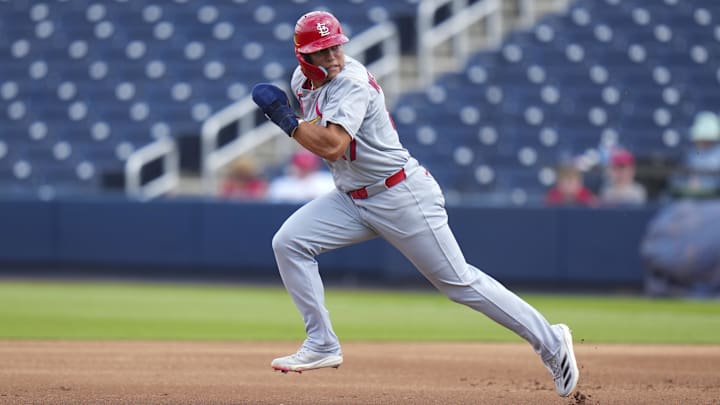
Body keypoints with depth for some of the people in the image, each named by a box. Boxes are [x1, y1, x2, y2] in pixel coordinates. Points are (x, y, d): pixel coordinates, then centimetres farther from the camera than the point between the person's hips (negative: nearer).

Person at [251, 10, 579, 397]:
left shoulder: (352, 83, -22)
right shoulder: (302, 80, 3)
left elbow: (332, 145, -35)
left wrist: (286, 119, -26)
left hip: (403, 196, -8)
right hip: (352, 198, 8)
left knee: (458, 281, -5)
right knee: (288, 242, -6)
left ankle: (549, 341, 5)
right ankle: (322, 346, 0)